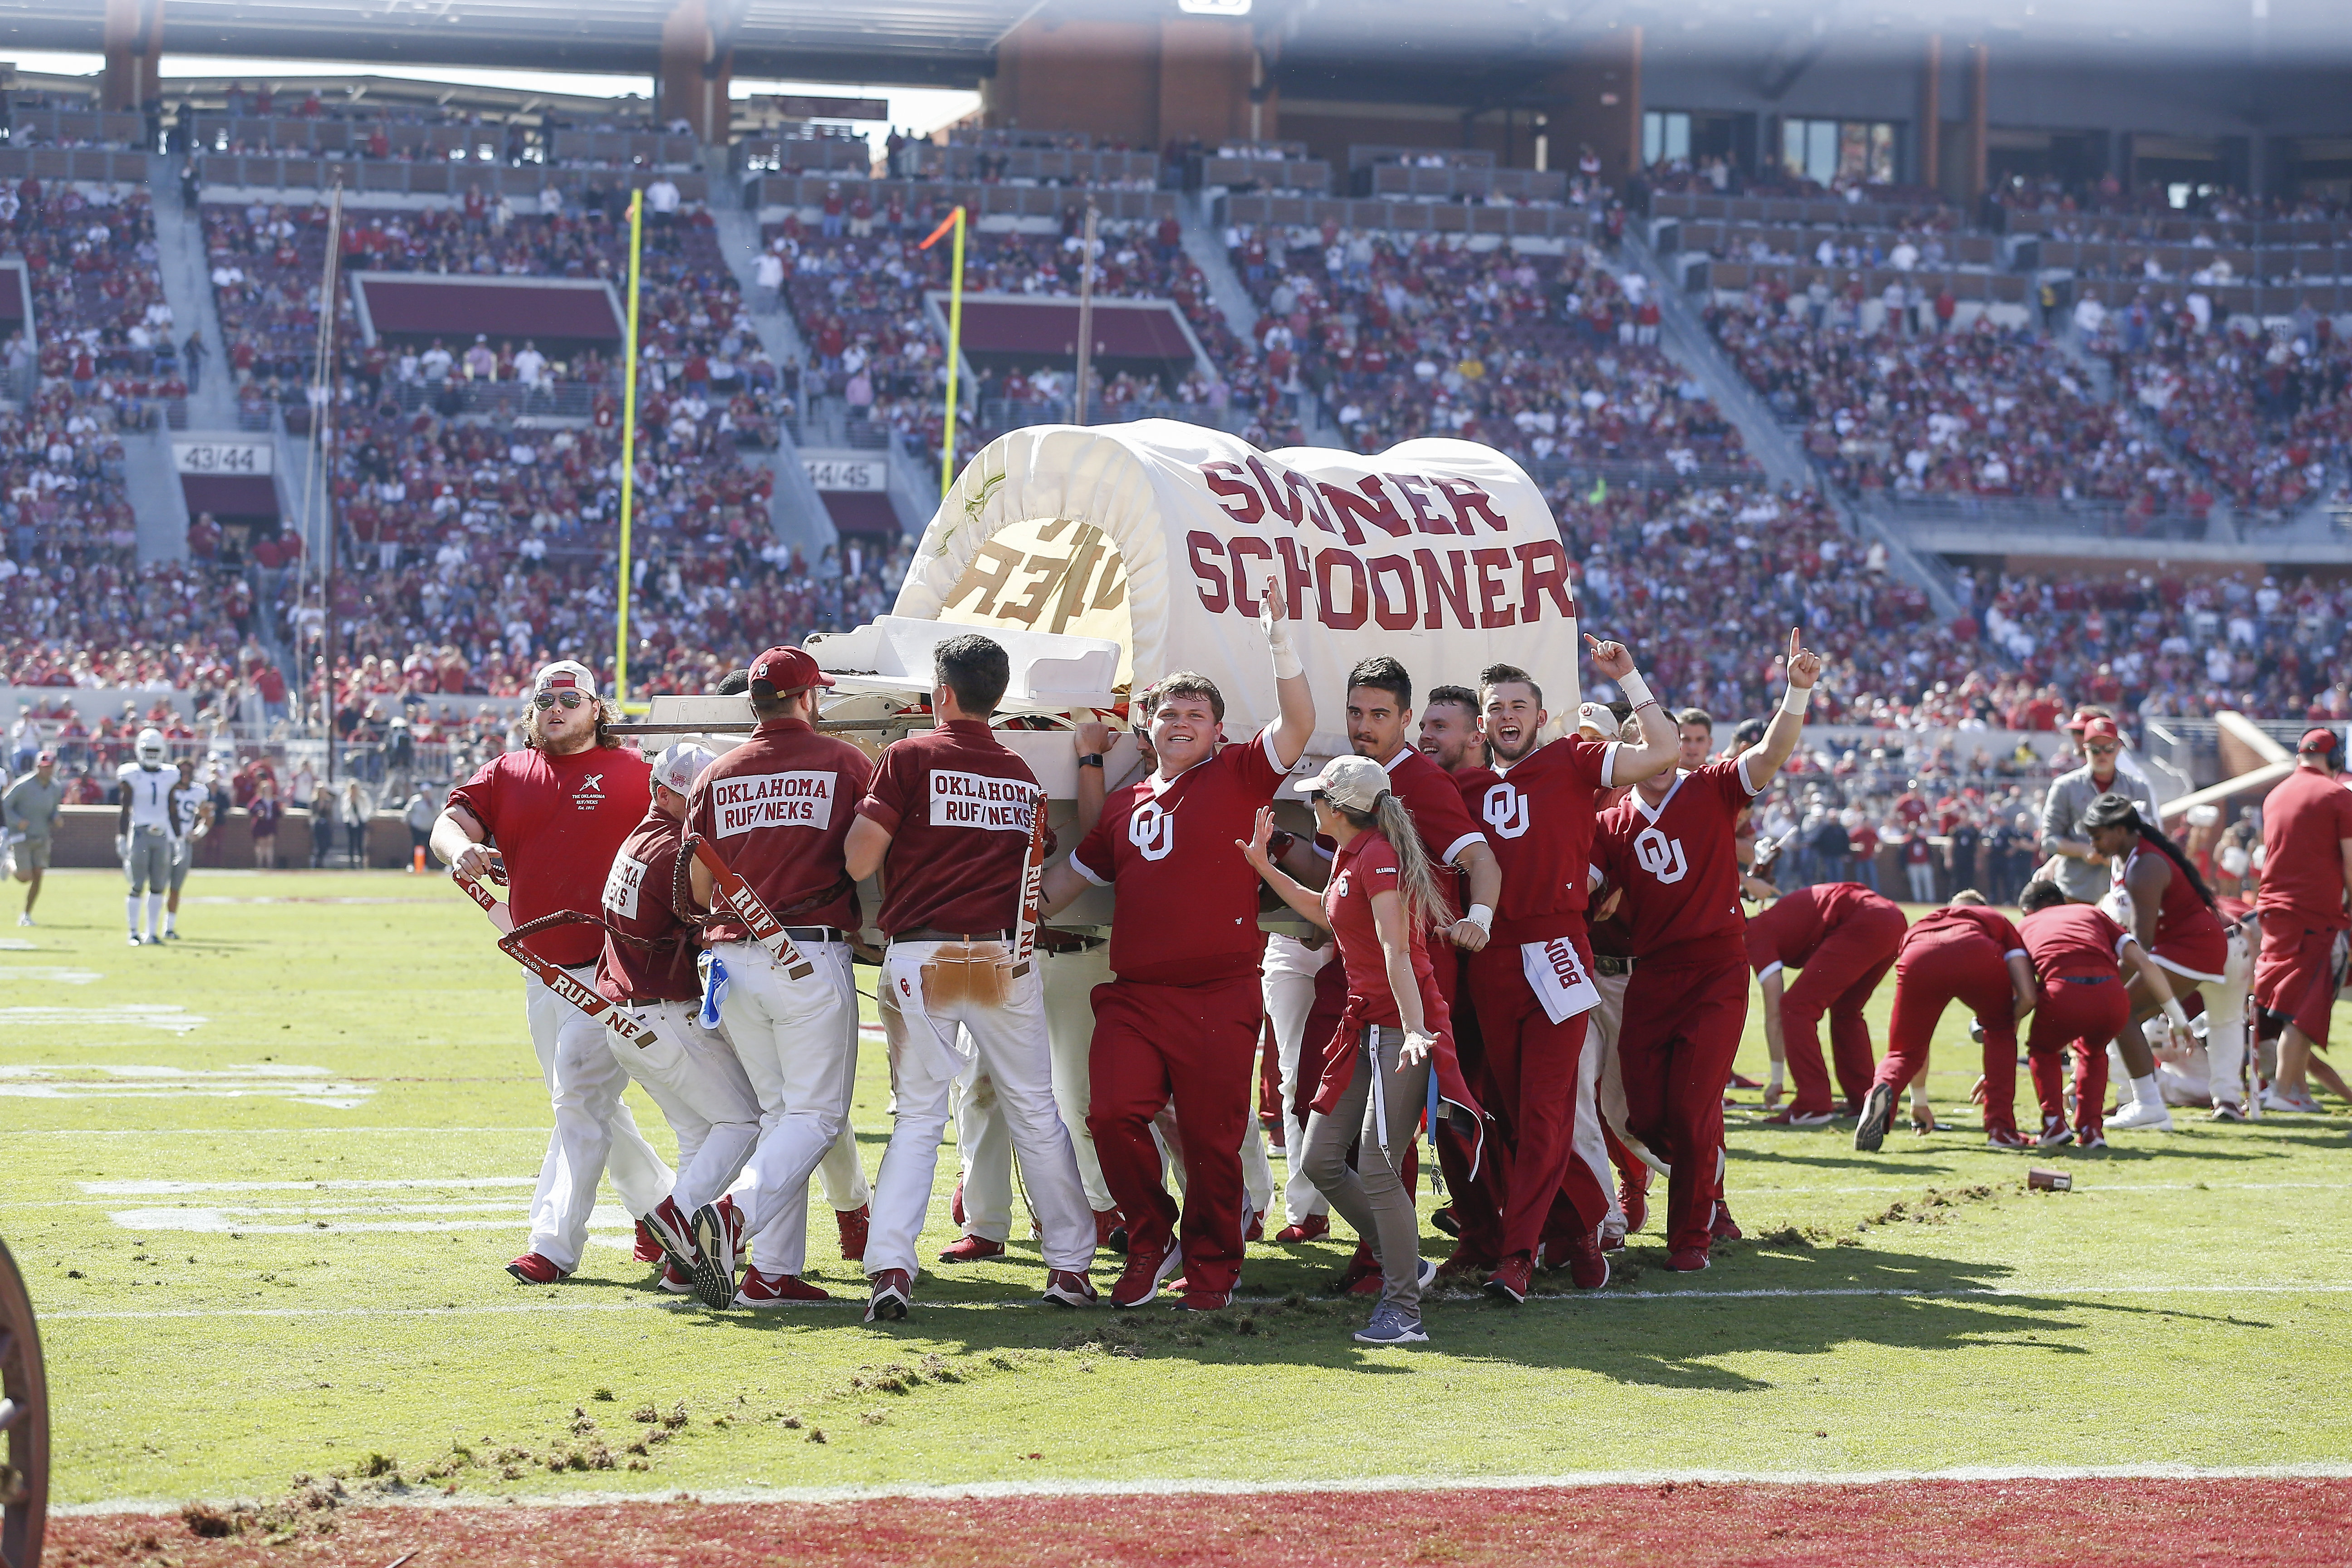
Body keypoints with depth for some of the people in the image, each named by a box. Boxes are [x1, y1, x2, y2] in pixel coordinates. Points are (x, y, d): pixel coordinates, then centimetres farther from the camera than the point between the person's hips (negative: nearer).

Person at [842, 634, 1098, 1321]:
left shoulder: (911, 757, -3)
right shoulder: (1023, 774, 13)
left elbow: (860, 860, -7)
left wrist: (864, 812, 12)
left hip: (920, 958, -2)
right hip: (1007, 956, 2)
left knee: (918, 1115, 2)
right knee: (1036, 1113, 9)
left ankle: (891, 1265, -9)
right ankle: (1070, 1265, 11)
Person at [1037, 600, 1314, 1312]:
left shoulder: (1237, 776, 7)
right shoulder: (1126, 804, 20)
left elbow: (1297, 725, -7)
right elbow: (1074, 873, 29)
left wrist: (1280, 641, -16)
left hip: (1220, 996, -3)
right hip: (1133, 996, 3)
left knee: (1213, 1140, 1)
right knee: (1114, 1113, -14)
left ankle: (1211, 1271, 15)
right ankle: (1151, 1240, 7)